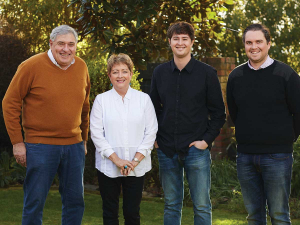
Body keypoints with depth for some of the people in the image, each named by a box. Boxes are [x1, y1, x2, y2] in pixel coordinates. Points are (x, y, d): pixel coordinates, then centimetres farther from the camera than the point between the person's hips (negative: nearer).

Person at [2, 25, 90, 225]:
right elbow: (10, 104, -5)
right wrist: (17, 142, -7)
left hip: (74, 146, 5)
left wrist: (84, 139, 18)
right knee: (35, 202, 0)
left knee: (75, 201, 10)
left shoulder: (81, 67, 6)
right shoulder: (32, 66, -9)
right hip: (40, 146, -5)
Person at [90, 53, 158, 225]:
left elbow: (151, 132, 1)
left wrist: (136, 160, -9)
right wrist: (116, 159, -11)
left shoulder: (144, 99, 5)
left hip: (137, 168, 0)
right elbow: (96, 133, -2)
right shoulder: (101, 100, 3)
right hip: (108, 166, 0)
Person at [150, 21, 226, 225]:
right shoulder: (160, 72, 7)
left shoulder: (207, 73, -2)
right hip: (167, 150, 3)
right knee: (171, 206, 11)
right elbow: (154, 108, 14)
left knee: (202, 206, 1)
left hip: (196, 149, -3)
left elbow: (218, 112, 0)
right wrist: (155, 137, 4)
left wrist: (207, 139, -9)